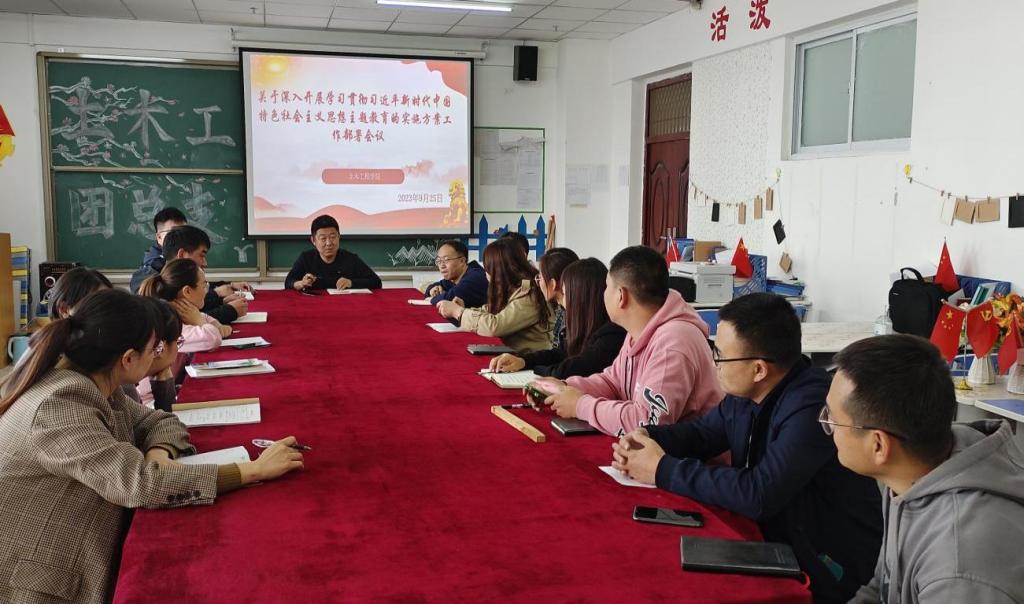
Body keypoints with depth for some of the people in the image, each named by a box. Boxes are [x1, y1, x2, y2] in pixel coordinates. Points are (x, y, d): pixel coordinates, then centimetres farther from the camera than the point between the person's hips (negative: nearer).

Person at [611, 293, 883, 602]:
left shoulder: (812, 408, -30)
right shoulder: (747, 391, -1)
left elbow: (758, 496, -35)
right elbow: (703, 432, 13)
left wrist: (664, 470, -25)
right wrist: (646, 438, -9)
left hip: (823, 575, -6)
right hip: (770, 538, 7)